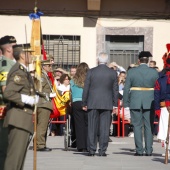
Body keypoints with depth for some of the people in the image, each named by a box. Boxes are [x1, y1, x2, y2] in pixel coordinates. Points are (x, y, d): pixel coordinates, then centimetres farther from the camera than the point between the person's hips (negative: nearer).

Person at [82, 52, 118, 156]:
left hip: (93, 103, 0)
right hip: (107, 104, 0)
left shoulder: (91, 72, -2)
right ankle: (102, 150, 0)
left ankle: (92, 150, 5)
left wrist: (84, 103, 7)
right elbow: (115, 90, 3)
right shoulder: (113, 73, 0)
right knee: (105, 127, 2)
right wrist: (115, 105, 9)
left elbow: (86, 88, 0)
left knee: (92, 127, 5)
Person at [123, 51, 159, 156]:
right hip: (149, 103, 0)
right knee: (149, 126, 6)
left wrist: (126, 104, 3)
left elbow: (126, 89, -2)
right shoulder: (154, 72, -2)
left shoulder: (131, 72, -2)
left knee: (137, 126, 4)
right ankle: (149, 150, 3)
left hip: (135, 103, 0)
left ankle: (139, 150, 2)